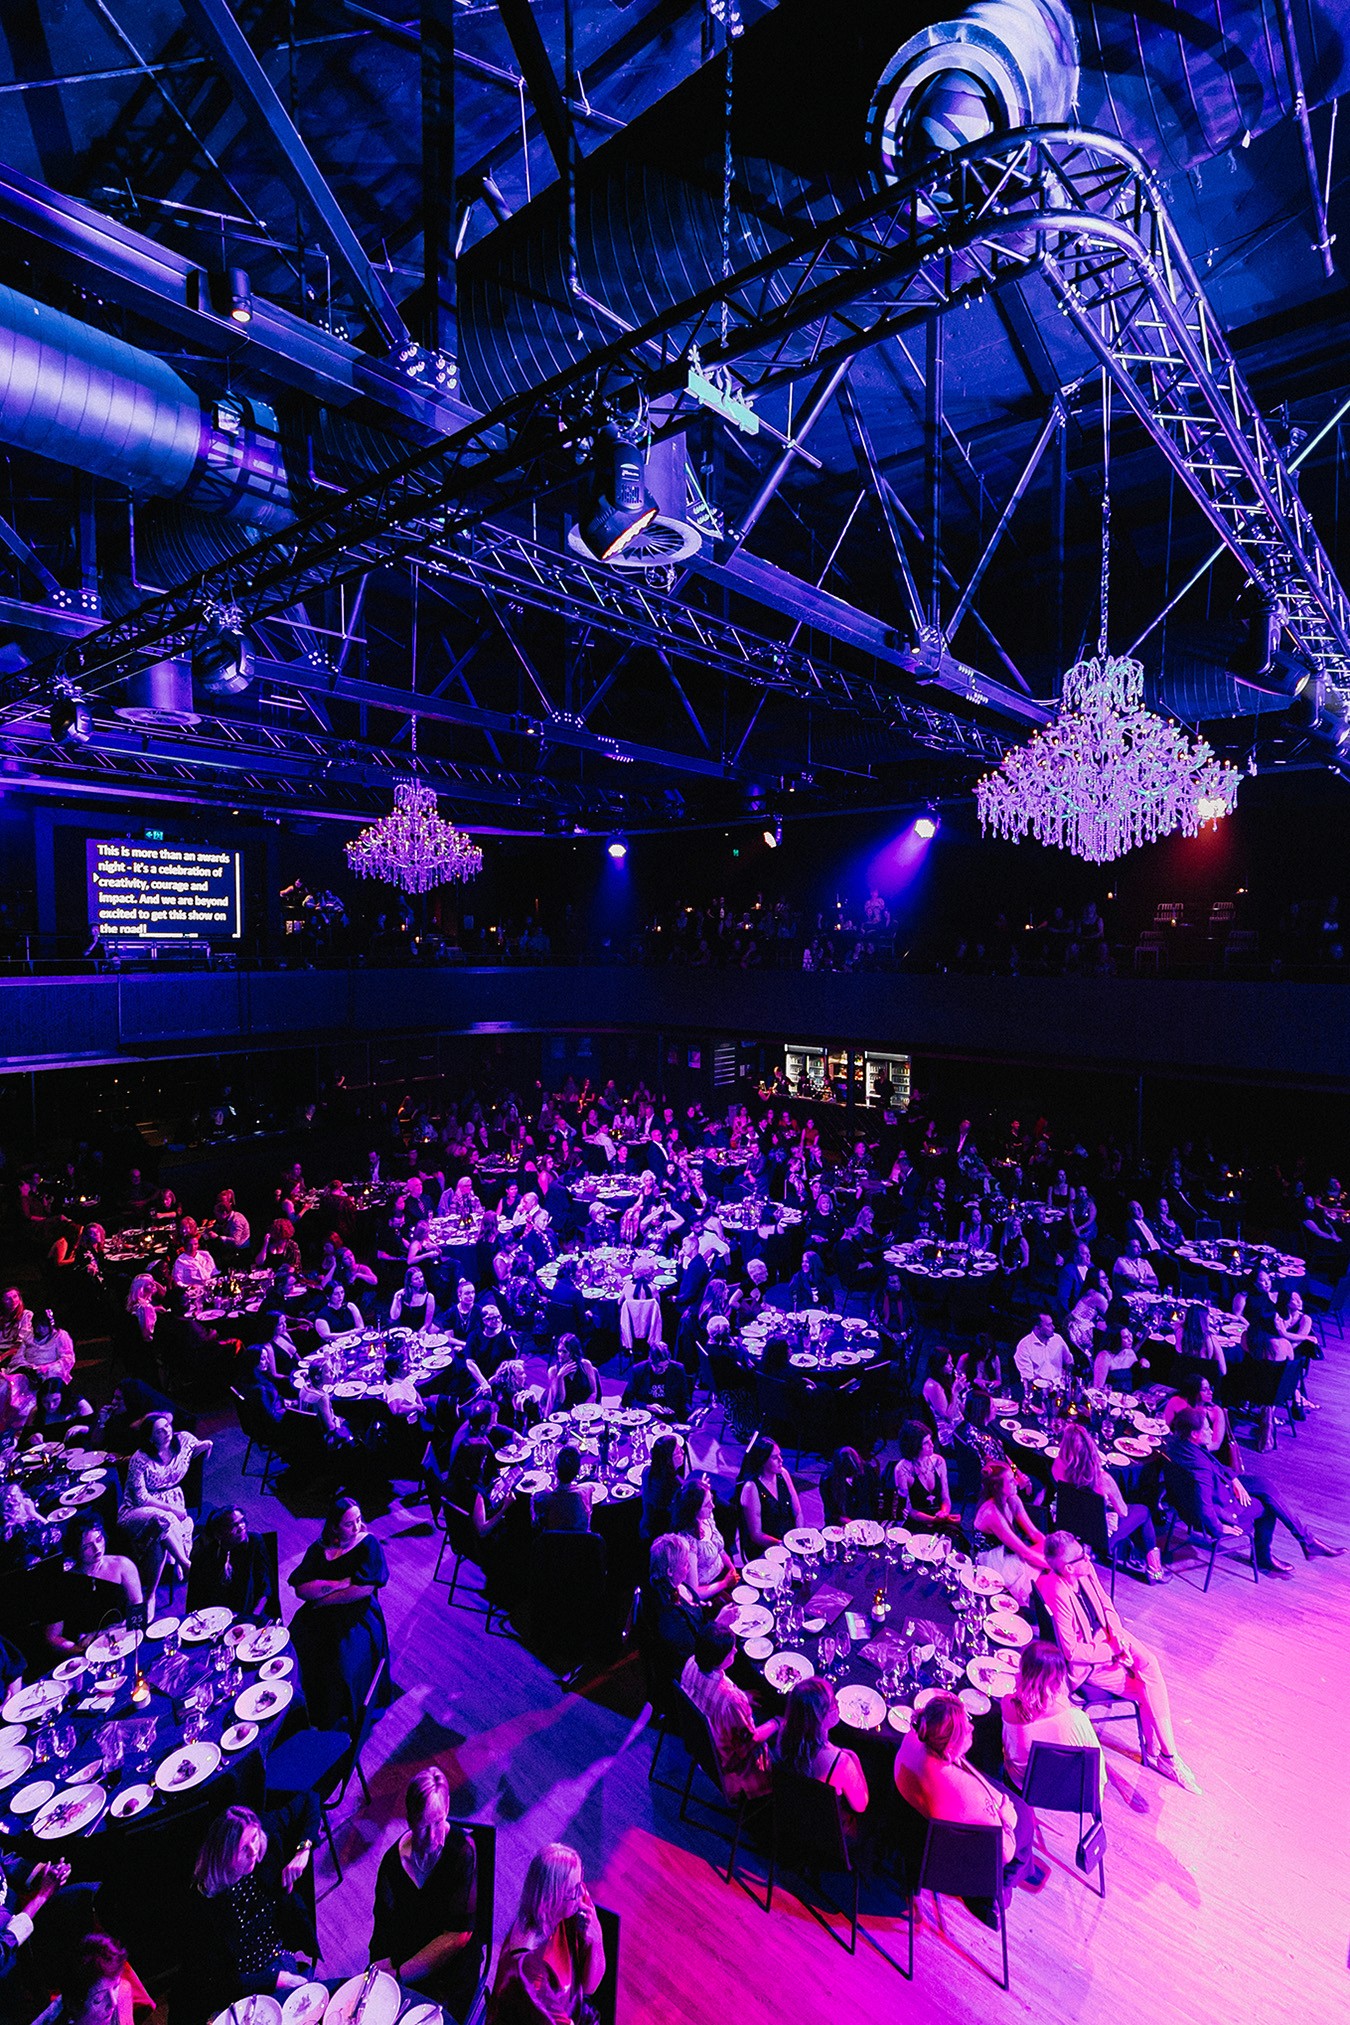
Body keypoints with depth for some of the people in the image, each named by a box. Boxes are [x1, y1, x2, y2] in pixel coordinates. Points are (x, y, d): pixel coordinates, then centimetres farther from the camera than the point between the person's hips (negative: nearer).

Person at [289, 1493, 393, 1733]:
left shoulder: (368, 1545, -4)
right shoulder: (319, 1549, 6)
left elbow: (365, 1588, -13)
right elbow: (301, 1589, -3)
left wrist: (323, 1595, -8)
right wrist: (340, 1583, -14)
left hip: (357, 1617, -4)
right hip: (319, 1617, 4)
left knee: (341, 1665, -28)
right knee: (293, 1649, -22)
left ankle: (339, 1727, -3)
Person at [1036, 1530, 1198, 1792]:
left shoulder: (1085, 1570, -11)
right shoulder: (1058, 1595, -32)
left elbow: (1106, 1604, 5)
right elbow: (1072, 1651, -24)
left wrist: (1118, 1635, -11)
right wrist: (1112, 1653, -16)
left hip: (1106, 1635, 6)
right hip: (1084, 1659, -6)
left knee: (1149, 1664, -15)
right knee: (1147, 1690, -11)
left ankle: (1160, 1751, -5)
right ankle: (1159, 1752, 9)